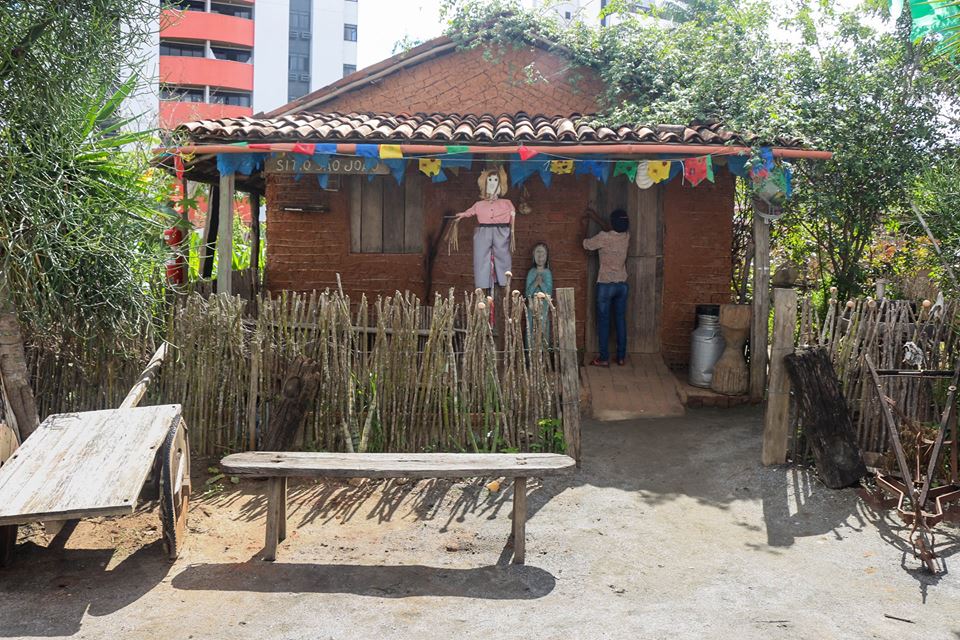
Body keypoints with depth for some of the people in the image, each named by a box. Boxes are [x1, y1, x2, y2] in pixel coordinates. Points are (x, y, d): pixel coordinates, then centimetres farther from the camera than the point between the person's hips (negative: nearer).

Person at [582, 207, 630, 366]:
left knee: (603, 321, 1)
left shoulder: (604, 237, -16)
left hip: (606, 284, -5)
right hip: (622, 284, 5)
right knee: (621, 320, 10)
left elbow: (586, 244, 0)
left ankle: (604, 358, 3)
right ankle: (621, 356, 14)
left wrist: (585, 224, 13)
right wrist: (595, 217, 26)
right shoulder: (626, 236, 1)